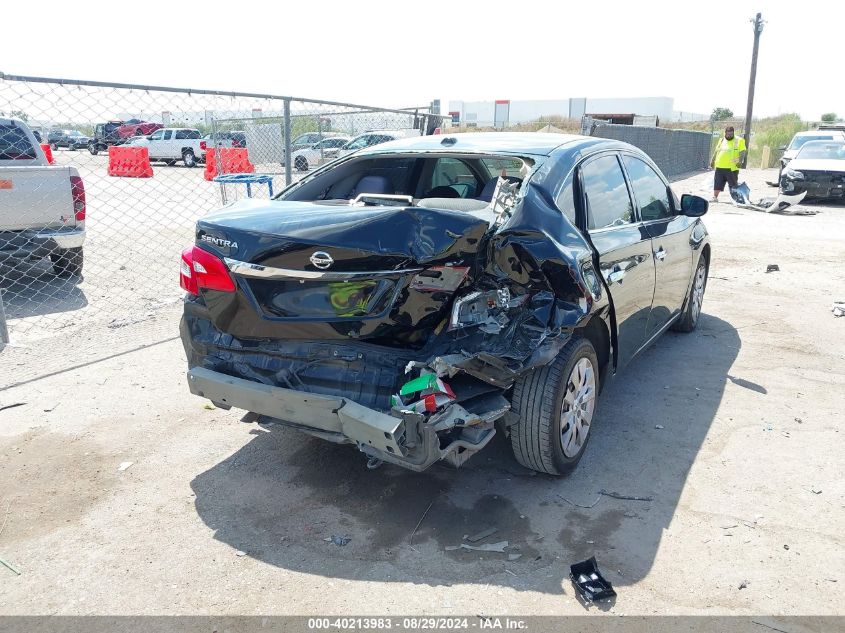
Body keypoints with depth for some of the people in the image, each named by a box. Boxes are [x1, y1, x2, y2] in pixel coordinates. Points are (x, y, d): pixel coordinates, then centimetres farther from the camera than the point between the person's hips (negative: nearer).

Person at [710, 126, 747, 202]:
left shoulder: (739, 141, 0)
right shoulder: (721, 141, 15)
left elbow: (742, 152, -6)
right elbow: (716, 151, 22)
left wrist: (740, 161, -19)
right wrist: (712, 160, 17)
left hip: (732, 167, -4)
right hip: (719, 167, 4)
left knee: (733, 184, 2)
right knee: (717, 183, 6)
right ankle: (715, 197, 13)